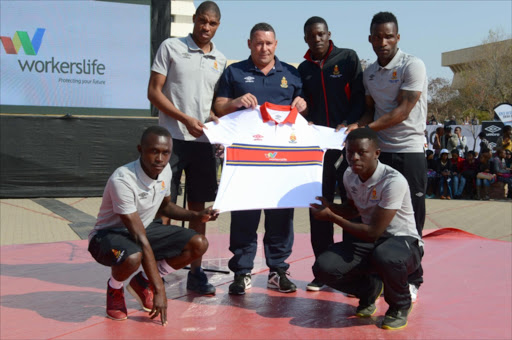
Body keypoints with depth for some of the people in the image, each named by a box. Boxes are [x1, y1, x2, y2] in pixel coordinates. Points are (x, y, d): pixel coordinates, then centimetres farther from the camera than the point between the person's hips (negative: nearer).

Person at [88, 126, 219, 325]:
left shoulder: (165, 170, -7)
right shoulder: (122, 180, -31)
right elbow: (141, 240, -32)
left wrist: (197, 216, -4)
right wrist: (159, 290, -31)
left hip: (145, 228, 7)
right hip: (108, 234, -7)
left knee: (199, 244, -10)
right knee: (132, 258, -41)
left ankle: (142, 282, 7)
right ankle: (114, 289, -3)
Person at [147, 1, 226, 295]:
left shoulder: (220, 60, 12)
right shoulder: (171, 48, 0)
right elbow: (154, 92, -4)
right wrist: (185, 119, -14)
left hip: (204, 141, 4)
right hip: (172, 138, -4)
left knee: (199, 207, 7)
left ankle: (196, 271, 14)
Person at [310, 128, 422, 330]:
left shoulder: (394, 181, -25)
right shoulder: (349, 176, -2)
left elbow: (373, 232, -24)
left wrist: (332, 217, -15)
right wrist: (329, 207, -2)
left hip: (405, 243, -6)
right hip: (371, 244, 6)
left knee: (384, 255, -42)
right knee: (323, 268, -18)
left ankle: (400, 306, -8)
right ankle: (369, 290, 14)